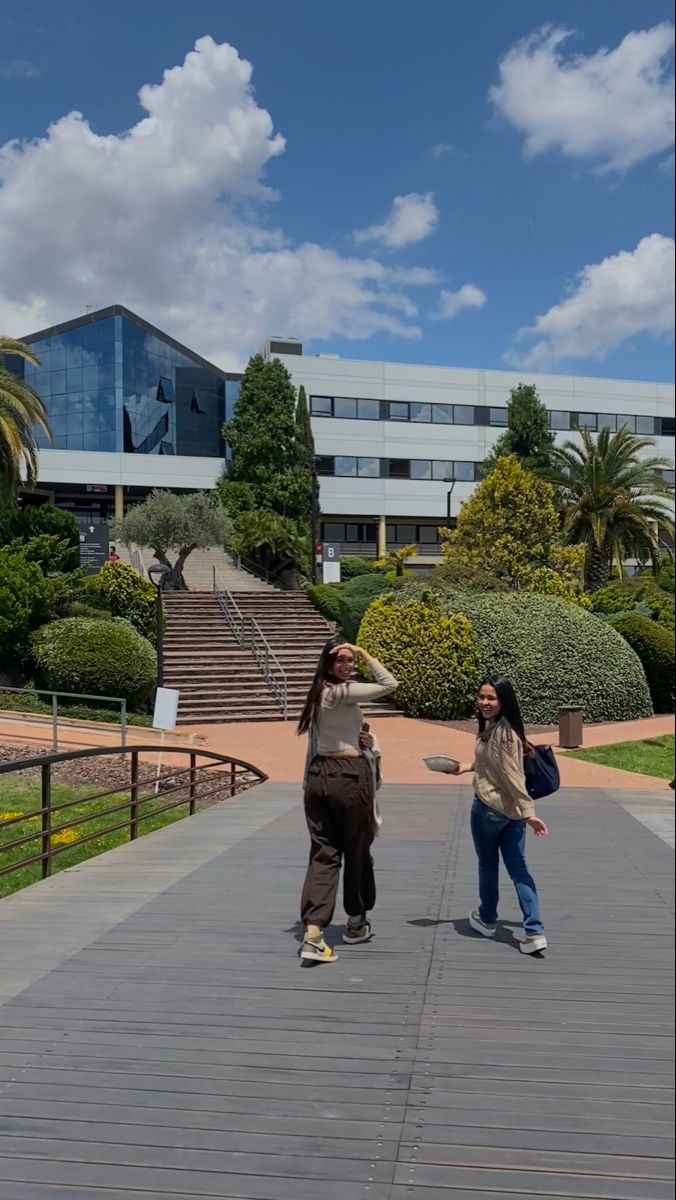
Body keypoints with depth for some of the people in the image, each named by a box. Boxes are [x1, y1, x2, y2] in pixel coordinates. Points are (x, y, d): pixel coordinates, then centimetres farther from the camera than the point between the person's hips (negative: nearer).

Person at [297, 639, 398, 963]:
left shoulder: (319, 692, 13)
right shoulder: (342, 692, -13)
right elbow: (389, 684, -10)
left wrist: (358, 737, 7)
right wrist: (365, 654, -7)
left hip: (318, 775, 8)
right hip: (348, 776, -7)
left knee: (323, 854, 3)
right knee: (357, 852, 11)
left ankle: (312, 934, -8)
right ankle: (356, 924, 27)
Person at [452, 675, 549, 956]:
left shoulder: (501, 733, -23)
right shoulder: (490, 727, 6)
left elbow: (513, 777, -24)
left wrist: (529, 813, -24)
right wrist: (467, 766, 20)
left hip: (489, 808, -9)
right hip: (511, 810, 9)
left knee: (488, 866, 14)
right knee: (518, 868, 7)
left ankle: (487, 919, 35)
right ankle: (534, 932, 3)